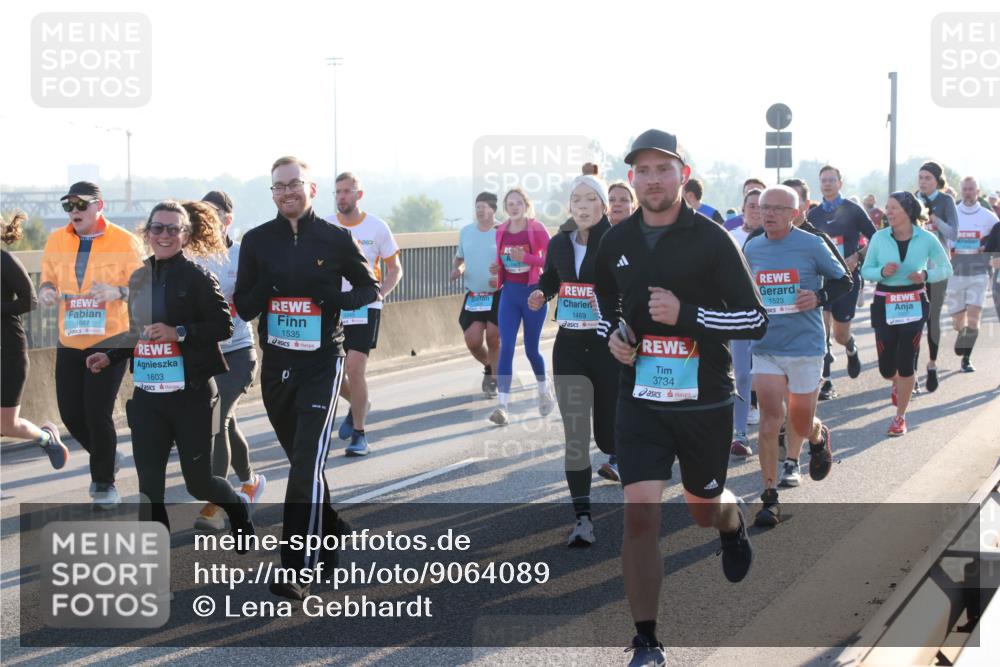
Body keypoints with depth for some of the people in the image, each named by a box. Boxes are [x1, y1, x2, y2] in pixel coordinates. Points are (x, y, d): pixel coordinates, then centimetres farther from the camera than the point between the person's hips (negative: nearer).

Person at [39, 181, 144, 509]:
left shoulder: (125, 242, -6)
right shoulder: (56, 241, 6)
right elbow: (48, 278, 16)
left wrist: (118, 292, -28)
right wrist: (46, 290, -9)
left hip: (111, 339, -5)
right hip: (70, 342, 5)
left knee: (98, 411, -9)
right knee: (70, 412, 4)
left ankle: (105, 483, 10)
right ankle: (107, 458, 33)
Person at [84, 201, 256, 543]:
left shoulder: (197, 277, -7)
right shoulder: (139, 279, 12)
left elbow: (224, 325, -13)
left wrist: (179, 333, -23)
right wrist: (110, 357, 10)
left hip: (191, 393, -5)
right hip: (147, 396, 5)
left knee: (198, 481, 4)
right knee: (149, 485, 0)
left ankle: (239, 508, 37)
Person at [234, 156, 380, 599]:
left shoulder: (335, 239, -3)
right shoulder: (257, 241, 3)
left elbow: (369, 287, 7)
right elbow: (243, 308, 3)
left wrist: (337, 300, -13)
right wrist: (265, 286, -18)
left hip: (321, 363, -4)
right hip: (275, 364, 4)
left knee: (307, 467, -13)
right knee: (301, 461, 17)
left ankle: (296, 570, -11)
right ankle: (330, 531, 38)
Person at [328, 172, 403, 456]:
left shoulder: (377, 227, -3)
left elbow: (395, 268, 5)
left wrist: (381, 293, -12)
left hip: (365, 307, -3)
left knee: (355, 368, -13)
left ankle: (359, 434, 1)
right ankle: (358, 405, 37)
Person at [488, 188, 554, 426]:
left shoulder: (537, 230, -8)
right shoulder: (501, 232, 5)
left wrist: (525, 257, -24)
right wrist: (497, 267, -2)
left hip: (533, 292, -3)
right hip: (510, 293, 3)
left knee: (531, 349, 7)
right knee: (506, 348, -9)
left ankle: (544, 390, 36)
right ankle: (502, 406, -13)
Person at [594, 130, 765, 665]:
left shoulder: (711, 240, -10)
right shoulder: (616, 242, 3)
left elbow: (755, 319, -10)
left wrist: (686, 314, -22)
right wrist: (612, 334, 1)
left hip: (705, 401, -2)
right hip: (639, 399, 2)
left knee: (704, 508, 17)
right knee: (639, 516, -10)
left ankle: (733, 523, 57)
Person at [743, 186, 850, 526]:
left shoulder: (811, 245, -7)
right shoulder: (752, 249, 4)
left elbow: (844, 280, 3)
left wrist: (818, 297, -14)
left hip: (805, 346, -2)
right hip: (765, 347, 2)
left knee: (801, 424, 8)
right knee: (769, 417, -8)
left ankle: (819, 436, 46)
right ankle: (769, 497, -1)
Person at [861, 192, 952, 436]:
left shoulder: (927, 239, -7)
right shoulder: (879, 237, -6)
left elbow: (946, 269, 4)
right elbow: (866, 270, 2)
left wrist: (926, 274, -16)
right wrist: (882, 272, -20)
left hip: (913, 305, -1)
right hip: (884, 304, 1)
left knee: (906, 363, -2)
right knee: (886, 366, 4)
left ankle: (900, 416, 13)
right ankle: (897, 384, 42)